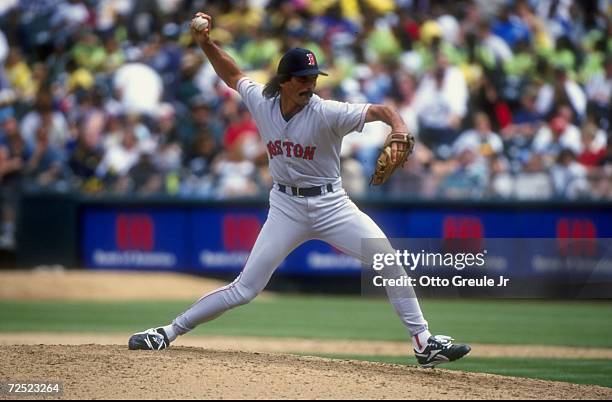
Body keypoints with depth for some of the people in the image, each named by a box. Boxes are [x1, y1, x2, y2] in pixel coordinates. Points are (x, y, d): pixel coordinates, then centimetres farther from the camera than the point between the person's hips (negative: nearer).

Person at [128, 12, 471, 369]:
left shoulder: (326, 113, -19)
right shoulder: (261, 102, -6)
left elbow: (380, 110, -30)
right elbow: (232, 75, 14)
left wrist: (399, 131, -51)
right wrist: (206, 43, 0)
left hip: (330, 204, -1)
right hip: (286, 206, 1)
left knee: (390, 262, -14)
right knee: (244, 289, -4)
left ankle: (424, 343, -3)